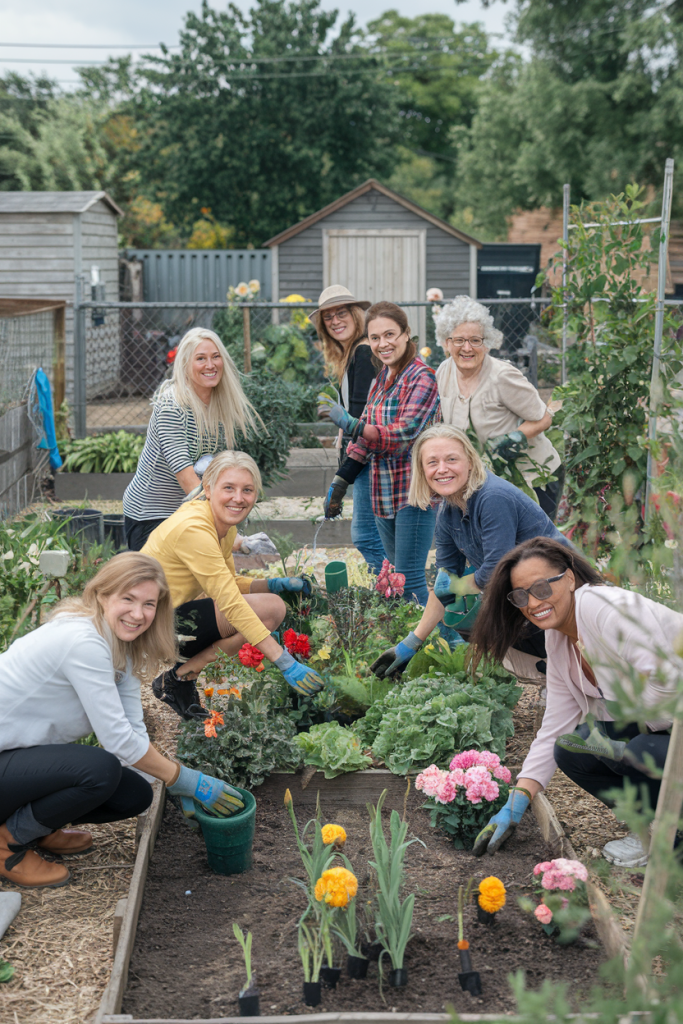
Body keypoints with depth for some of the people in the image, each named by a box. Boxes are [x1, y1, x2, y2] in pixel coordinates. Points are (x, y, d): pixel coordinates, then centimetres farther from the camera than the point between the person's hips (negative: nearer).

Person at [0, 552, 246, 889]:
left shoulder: (121, 643, 2)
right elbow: (118, 739, -25)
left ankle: (38, 829, 15)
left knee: (136, 796, -1)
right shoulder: (83, 642, -27)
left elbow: (134, 729, 1)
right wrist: (187, 780, -16)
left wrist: (180, 785, -5)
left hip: (30, 753, 9)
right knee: (100, 769, -30)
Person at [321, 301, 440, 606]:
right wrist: (339, 483, 13)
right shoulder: (381, 379, 16)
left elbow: (403, 435, -21)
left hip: (412, 491, -8)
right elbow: (365, 437, 19)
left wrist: (350, 424, -28)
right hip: (383, 491, 8)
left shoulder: (422, 377, -10)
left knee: (410, 580, -11)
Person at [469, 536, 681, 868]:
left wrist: (618, 744, -16)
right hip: (654, 725, 8)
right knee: (571, 750, -8)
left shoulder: (604, 606, -22)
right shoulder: (558, 641, 6)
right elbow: (554, 733, 7)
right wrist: (514, 807, 2)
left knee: (639, 753, -32)